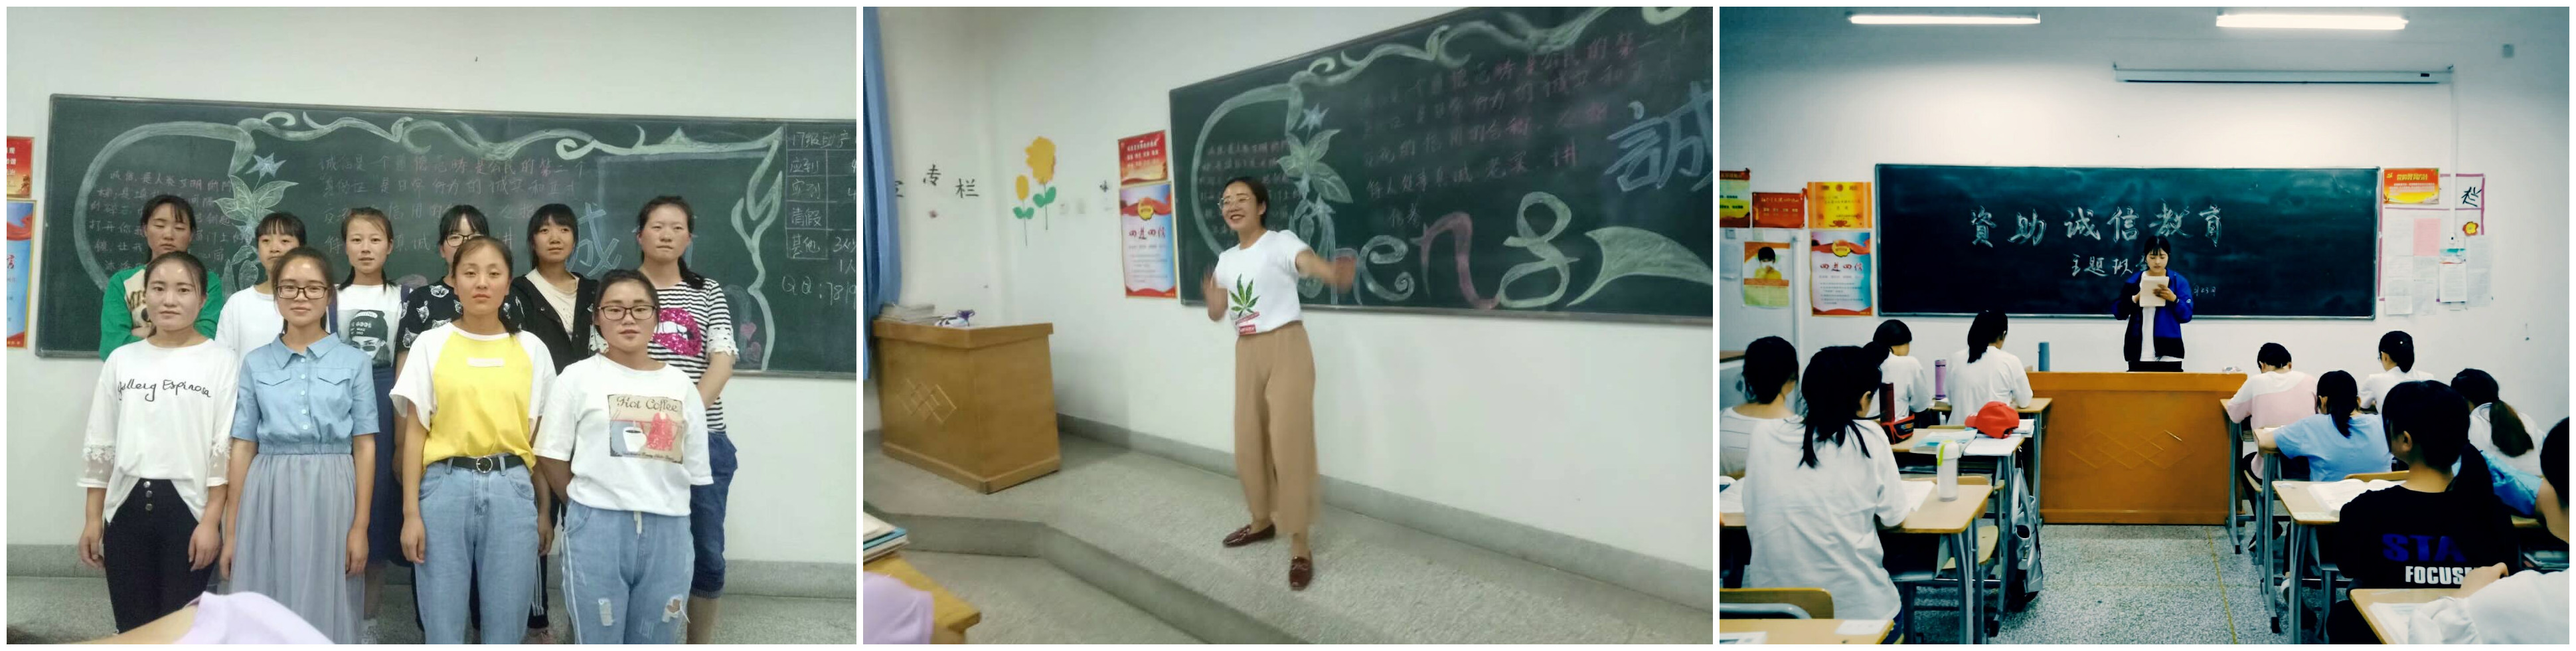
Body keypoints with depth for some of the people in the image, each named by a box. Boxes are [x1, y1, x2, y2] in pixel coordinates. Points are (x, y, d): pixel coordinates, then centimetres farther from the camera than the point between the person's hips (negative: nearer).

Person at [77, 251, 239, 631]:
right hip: (126, 506, 4)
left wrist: (212, 520, -12)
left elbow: (226, 450, -6)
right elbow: (99, 445, 13)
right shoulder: (122, 360, 10)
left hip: (188, 507, -4)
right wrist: (93, 518, 8)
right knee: (131, 629, 8)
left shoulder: (222, 361, -2)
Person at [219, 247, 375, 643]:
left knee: (325, 615, 3)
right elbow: (243, 447, 7)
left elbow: (364, 446, 2)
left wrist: (360, 526, -4)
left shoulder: (354, 362, 3)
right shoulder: (255, 364, 7)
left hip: (330, 496, -1)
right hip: (269, 497, 1)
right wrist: (232, 529, 4)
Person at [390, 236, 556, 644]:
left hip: (512, 490, 1)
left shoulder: (532, 350, 7)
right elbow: (415, 433, 2)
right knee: (441, 627, 4)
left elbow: (540, 437, 9)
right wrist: (411, 512, -4)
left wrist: (545, 510, 7)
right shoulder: (430, 344, 3)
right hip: (445, 487, -1)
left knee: (505, 628, 6)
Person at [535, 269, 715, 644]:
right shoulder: (578, 378, 0)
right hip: (598, 528, -3)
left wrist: (662, 508, 8)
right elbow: (550, 457, 0)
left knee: (654, 645, 12)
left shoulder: (681, 384, 9)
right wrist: (589, 507, 2)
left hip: (668, 532, 3)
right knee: (597, 643, 4)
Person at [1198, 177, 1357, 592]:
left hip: (1285, 347, -7)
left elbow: (1310, 263, -32)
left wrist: (1335, 273, -57)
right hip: (1247, 353, 7)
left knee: (1289, 443, -8)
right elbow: (1217, 314, 11)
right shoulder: (1226, 259, 11)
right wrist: (1213, 303, -14)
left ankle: (1300, 546, -4)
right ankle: (1261, 520, 34)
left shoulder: (1280, 242, -11)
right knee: (1249, 441, 14)